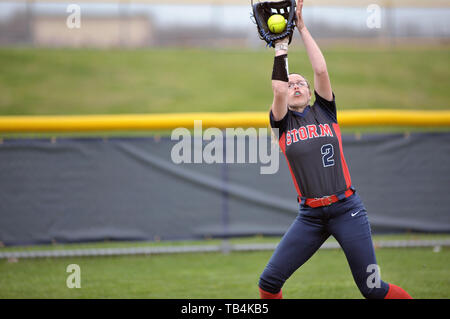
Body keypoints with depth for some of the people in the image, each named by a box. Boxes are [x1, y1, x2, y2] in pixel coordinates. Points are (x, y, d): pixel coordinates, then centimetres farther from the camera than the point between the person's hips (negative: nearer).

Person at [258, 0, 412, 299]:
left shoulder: (324, 110, 10)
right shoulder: (282, 122, 9)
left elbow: (321, 71, -3)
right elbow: (278, 89, -10)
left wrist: (303, 28, 0)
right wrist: (281, 47, -3)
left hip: (347, 209, -1)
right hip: (311, 216, 1)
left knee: (372, 288, -4)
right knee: (269, 281, -6)